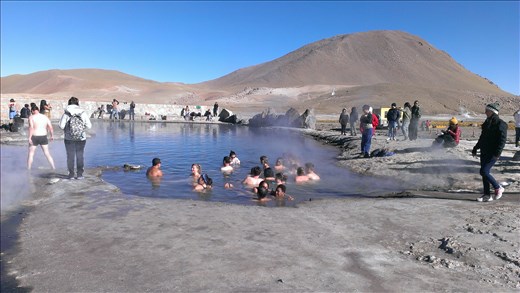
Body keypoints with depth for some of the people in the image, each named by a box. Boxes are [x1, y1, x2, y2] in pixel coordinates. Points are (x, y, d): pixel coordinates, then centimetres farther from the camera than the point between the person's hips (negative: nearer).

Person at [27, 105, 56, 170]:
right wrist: (52, 136, 13)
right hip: (43, 137, 3)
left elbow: (31, 127, -18)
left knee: (31, 154, 11)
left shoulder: (31, 117, -5)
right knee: (47, 153, 11)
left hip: (34, 137, -3)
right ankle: (53, 168, 9)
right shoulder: (45, 117, 6)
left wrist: (29, 138, -18)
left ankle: (28, 169, 15)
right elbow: (50, 127, 1)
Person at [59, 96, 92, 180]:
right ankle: (80, 174, 11)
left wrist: (67, 127, 11)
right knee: (80, 156, 9)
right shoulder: (83, 113, -3)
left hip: (69, 139, -1)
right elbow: (89, 126, -3)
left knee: (70, 157, 8)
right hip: (81, 138, 1)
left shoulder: (66, 113, -7)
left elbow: (61, 126, -10)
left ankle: (71, 174, 10)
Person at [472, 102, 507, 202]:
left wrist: (497, 153, -24)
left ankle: (498, 188, 8)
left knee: (484, 171, -13)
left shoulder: (500, 123, -11)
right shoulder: (487, 122, 14)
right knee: (485, 173, 8)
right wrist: (475, 149, 22)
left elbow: (502, 140, -17)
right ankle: (487, 195, 14)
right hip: (484, 152, 8)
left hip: (492, 153, -8)